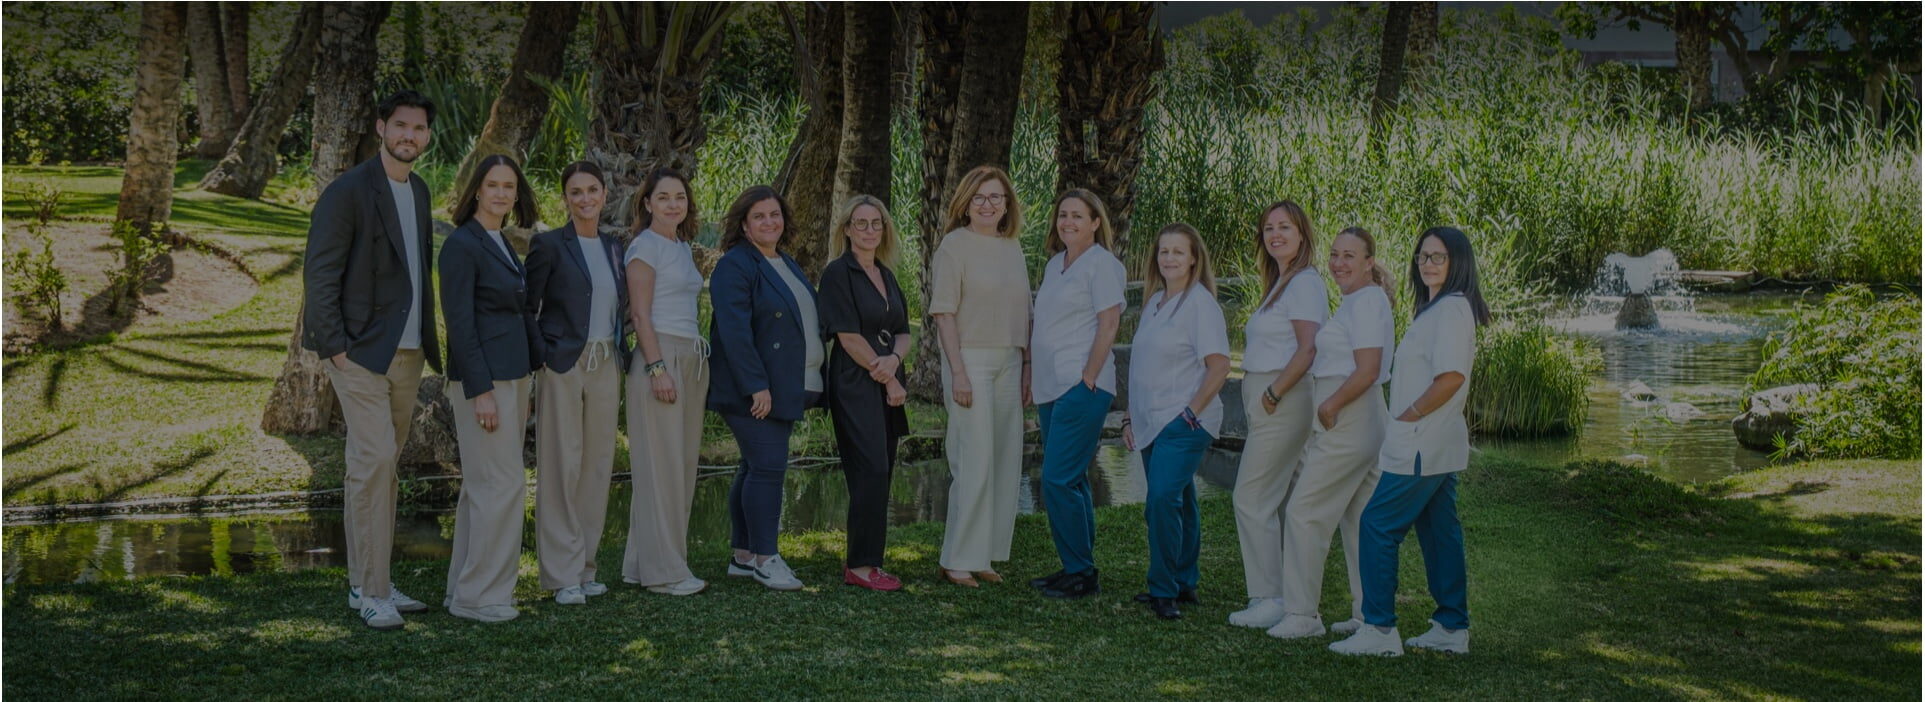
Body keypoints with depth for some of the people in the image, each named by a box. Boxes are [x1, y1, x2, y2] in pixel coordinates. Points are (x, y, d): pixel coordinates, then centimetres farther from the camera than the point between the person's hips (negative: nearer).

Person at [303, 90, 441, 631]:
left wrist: (427, 338, 13)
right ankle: (370, 591, -6)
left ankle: (369, 582, 19)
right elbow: (319, 273, -12)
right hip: (360, 351, -8)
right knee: (374, 459, -12)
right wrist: (332, 345, -16)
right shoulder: (349, 192, -10)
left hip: (407, 352, 8)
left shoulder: (419, 191, 14)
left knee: (381, 465, 12)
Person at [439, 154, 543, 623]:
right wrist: (480, 391, -20)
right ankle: (479, 595, -1)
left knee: (484, 485, 11)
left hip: (513, 375, 9)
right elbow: (459, 323, -16)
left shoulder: (504, 245, 15)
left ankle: (466, 589, 18)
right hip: (482, 378, -9)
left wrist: (535, 367, 15)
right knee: (504, 482, -9)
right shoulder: (462, 245, -12)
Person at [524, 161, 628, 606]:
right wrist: (540, 357, -9)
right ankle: (562, 575, 0)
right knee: (561, 466, -4)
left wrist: (621, 354, 12)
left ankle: (585, 567, 16)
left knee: (597, 465, 7)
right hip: (563, 367, -6)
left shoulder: (614, 248, 14)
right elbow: (526, 307, -4)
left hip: (605, 368, 6)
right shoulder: (549, 245, -4)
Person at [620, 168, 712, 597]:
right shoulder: (645, 246, -5)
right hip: (661, 354, -9)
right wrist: (657, 368, -19)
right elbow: (640, 314, -11)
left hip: (691, 358, 9)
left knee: (683, 462, 8)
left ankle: (643, 563, 14)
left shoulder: (684, 247, 19)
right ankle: (662, 571, -5)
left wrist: (696, 361, 15)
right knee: (660, 463, -7)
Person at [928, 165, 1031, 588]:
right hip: (970, 359, -7)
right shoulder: (955, 245, -6)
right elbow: (944, 312, -11)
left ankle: (985, 556, 15)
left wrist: (1027, 366, 14)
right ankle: (958, 560, -1)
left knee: (1005, 463, 7)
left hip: (1009, 362, 7)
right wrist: (958, 371, -17)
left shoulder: (1013, 247, 13)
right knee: (974, 463, -9)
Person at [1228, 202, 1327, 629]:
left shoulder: (1304, 283, -11)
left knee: (1253, 497, -10)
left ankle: (1269, 600, -7)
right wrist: (1264, 398, 10)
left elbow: (1308, 349, -20)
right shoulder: (1280, 284, 19)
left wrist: (1273, 394, -16)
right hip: (1268, 401, 10)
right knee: (1284, 501, 10)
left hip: (1285, 400, -10)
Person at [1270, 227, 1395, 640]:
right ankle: (1370, 614, 17)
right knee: (1359, 520, 12)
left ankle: (1302, 614, -3)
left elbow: (1366, 372, -21)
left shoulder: (1366, 301, -14)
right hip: (1362, 424, 10)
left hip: (1347, 424, -10)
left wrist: (1329, 406, -13)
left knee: (1304, 511, -7)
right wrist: (1327, 408, 12)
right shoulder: (1359, 301, 17)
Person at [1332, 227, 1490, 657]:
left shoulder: (1451, 308, -14)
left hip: (1422, 444, -11)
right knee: (1439, 531, 12)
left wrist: (1407, 417, -15)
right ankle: (1453, 628, 17)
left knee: (1378, 526, -8)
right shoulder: (1436, 308, 18)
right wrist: (1405, 420, 12)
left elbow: (1450, 378, -23)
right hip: (1439, 445, 11)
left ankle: (1379, 629, -7)